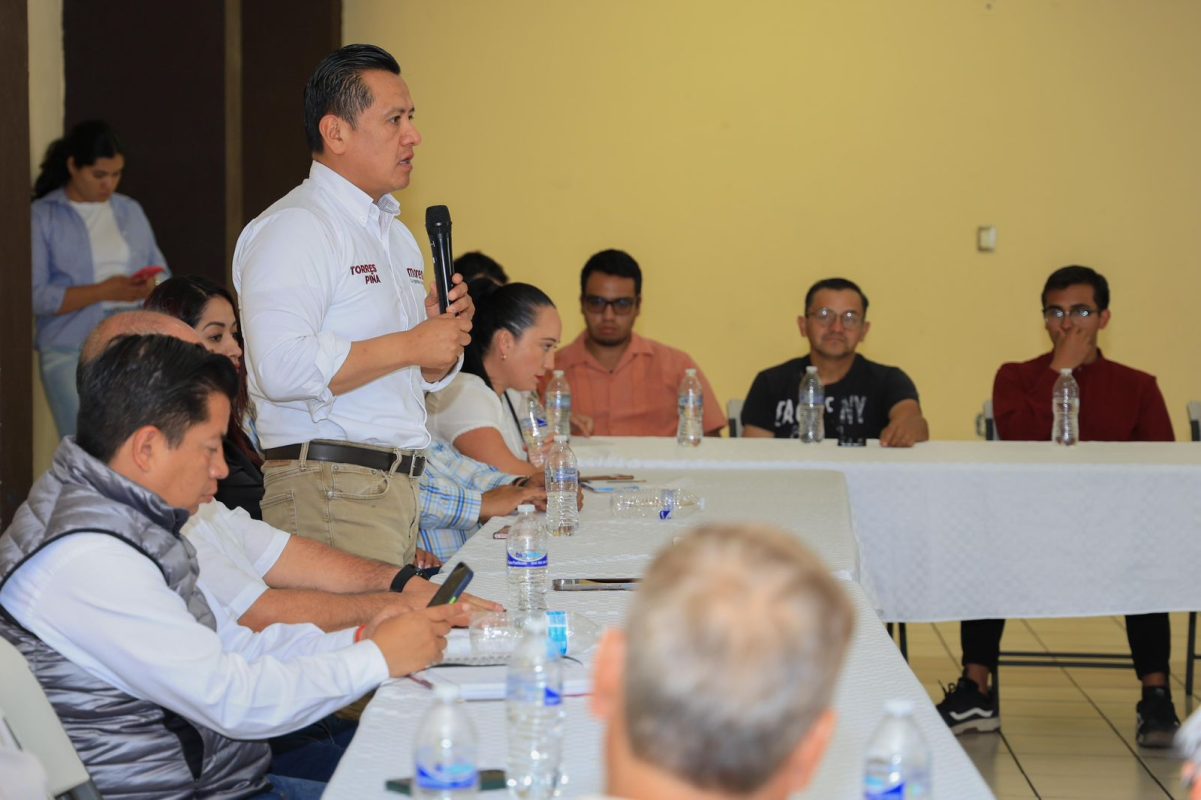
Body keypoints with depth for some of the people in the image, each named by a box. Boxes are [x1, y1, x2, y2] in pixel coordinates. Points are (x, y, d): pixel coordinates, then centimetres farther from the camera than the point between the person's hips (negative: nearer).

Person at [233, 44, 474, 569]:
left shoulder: (397, 235, 21)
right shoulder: (292, 228, -10)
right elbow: (282, 368, -24)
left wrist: (447, 330, 5)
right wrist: (410, 345, -17)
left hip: (401, 486, 9)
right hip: (329, 489, -9)